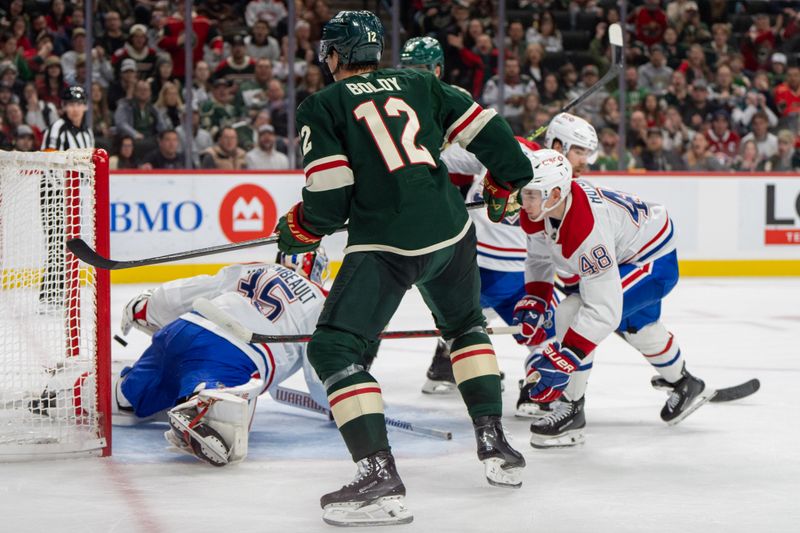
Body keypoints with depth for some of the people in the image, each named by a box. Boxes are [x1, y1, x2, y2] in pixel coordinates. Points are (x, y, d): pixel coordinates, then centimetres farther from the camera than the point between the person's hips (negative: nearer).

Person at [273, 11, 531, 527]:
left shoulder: (321, 106, 3)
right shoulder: (419, 83, 15)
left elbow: (330, 199, -5)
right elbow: (484, 127, 13)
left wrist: (297, 231, 13)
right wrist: (505, 183, 29)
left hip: (385, 245, -6)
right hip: (452, 232, 6)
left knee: (333, 348, -3)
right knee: (466, 325, 31)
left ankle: (380, 476, -18)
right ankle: (496, 445, 28)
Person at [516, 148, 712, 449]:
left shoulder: (587, 229, -43)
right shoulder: (538, 210, -20)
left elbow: (603, 310, -43)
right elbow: (540, 257, 4)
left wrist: (561, 361, -45)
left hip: (654, 260, -10)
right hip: (619, 252, 10)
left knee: (572, 313, -25)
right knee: (635, 325, 31)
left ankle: (569, 411, -15)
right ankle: (683, 385, 58)